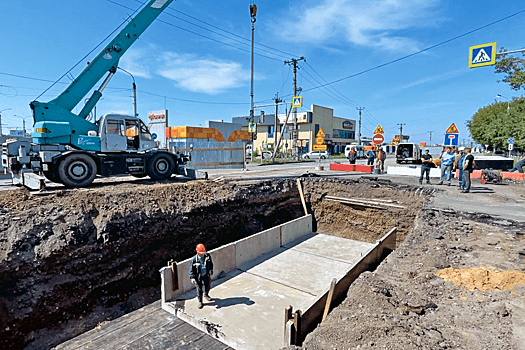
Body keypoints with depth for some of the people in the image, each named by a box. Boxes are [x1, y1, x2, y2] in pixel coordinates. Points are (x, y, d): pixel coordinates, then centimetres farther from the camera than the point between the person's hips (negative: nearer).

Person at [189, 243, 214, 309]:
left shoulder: (208, 256, -11)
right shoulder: (194, 259, -19)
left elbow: (211, 263, 8)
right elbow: (191, 269, -12)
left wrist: (211, 270, 15)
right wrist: (192, 278, -16)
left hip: (206, 275, 3)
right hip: (198, 276, -3)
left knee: (208, 286, 21)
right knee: (199, 289, 6)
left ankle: (206, 295, 53)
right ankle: (200, 302, 29)